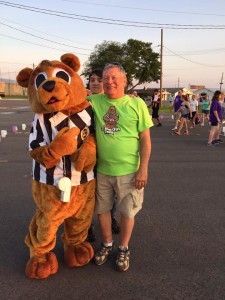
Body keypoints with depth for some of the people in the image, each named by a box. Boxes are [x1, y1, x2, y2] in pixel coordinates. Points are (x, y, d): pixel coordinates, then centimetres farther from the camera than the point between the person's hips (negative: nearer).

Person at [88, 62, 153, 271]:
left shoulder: (136, 104, -7)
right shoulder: (95, 101, 1)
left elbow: (145, 139, -6)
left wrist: (143, 169, -10)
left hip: (128, 171, -3)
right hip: (102, 170, 3)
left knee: (127, 212, 12)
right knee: (101, 209, 16)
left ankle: (123, 249, 36)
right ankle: (107, 244, 41)